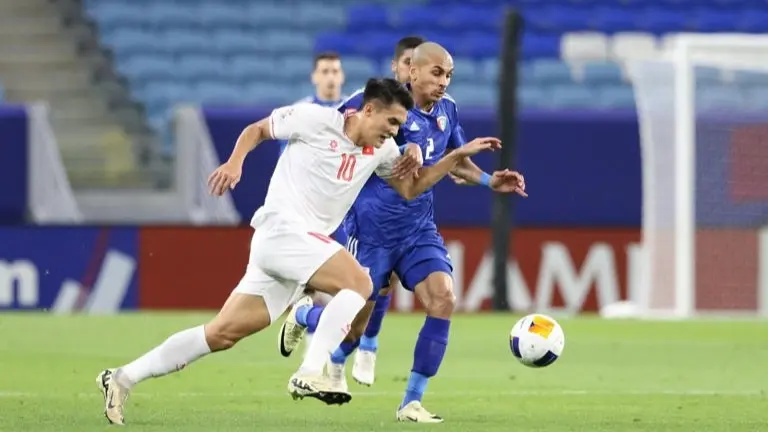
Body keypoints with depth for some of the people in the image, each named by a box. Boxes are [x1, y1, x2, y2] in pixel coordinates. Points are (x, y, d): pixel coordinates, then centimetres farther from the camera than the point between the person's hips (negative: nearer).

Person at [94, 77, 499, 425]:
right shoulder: (316, 120, -6)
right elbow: (257, 129, 5)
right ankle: (310, 373, -26)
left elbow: (411, 187, 19)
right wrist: (234, 162, -11)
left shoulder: (382, 149, 13)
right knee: (359, 283, -22)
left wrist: (459, 155, 10)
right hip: (281, 227, -8)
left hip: (306, 243, 8)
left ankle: (124, 378, 8)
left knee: (222, 334, 4)